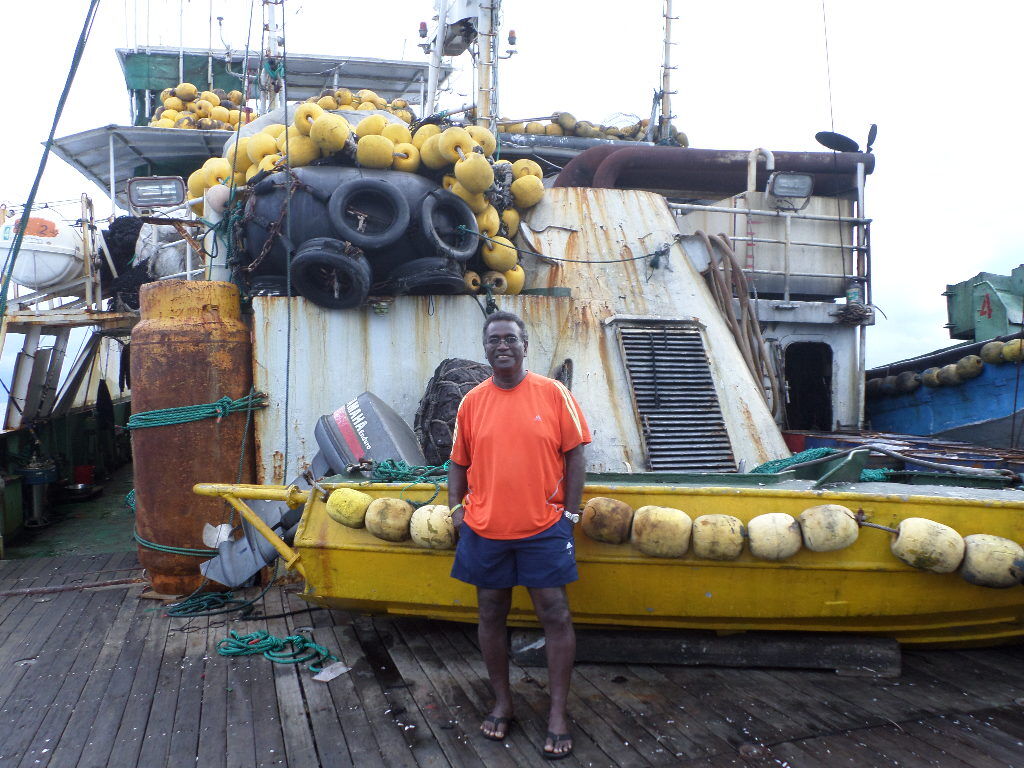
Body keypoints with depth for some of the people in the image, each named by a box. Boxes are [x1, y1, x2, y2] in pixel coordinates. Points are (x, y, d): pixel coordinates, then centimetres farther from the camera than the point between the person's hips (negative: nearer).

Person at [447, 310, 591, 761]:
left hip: (544, 529, -2)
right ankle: (501, 702, 30)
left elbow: (573, 455, -2)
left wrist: (570, 512, -5)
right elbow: (458, 462, 11)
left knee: (556, 616, 2)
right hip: (484, 531, 2)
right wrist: (456, 507, 0)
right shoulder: (472, 401, 4)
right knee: (491, 616, 12)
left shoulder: (553, 393, -3)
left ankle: (558, 713, 17)